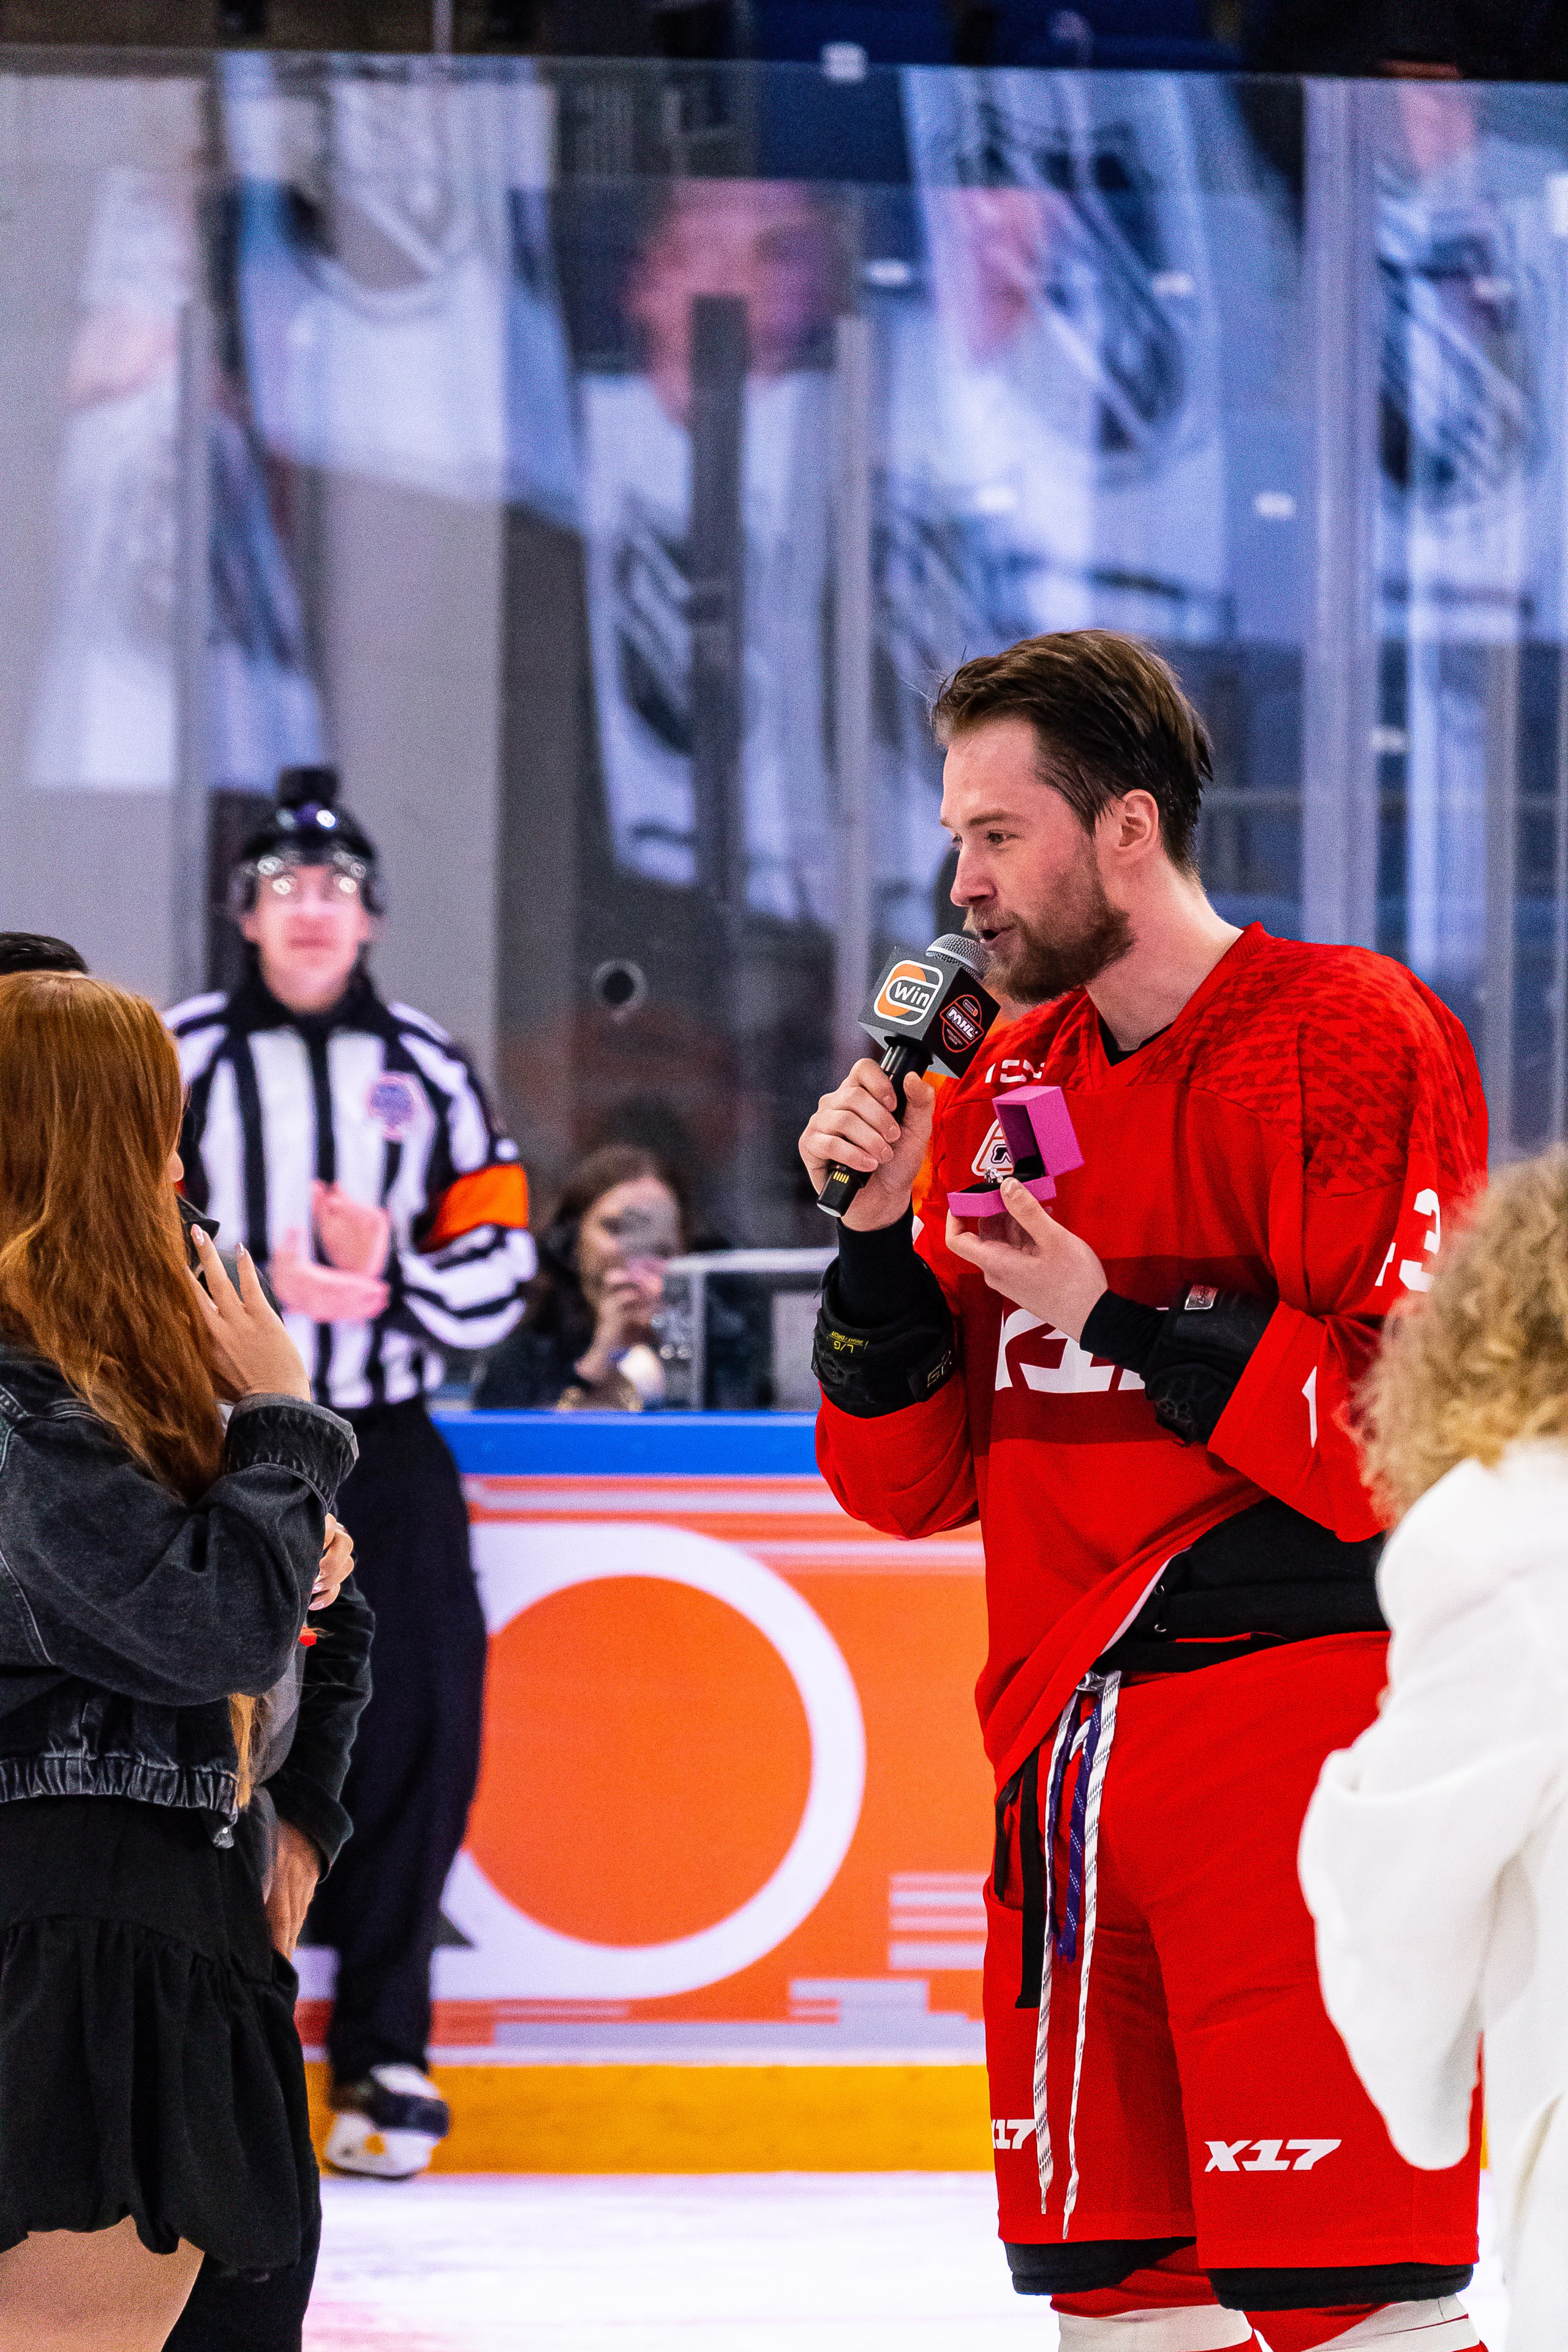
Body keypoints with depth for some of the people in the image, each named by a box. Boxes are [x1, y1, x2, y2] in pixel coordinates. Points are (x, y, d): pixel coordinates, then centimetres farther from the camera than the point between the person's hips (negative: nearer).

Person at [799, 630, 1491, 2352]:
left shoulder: (1349, 1039, -6)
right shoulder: (1010, 1086, 16)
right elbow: (910, 1479, 16)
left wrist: (1122, 1324, -14)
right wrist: (885, 1240, 1)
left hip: (1296, 1718, -8)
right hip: (1067, 1752, 8)